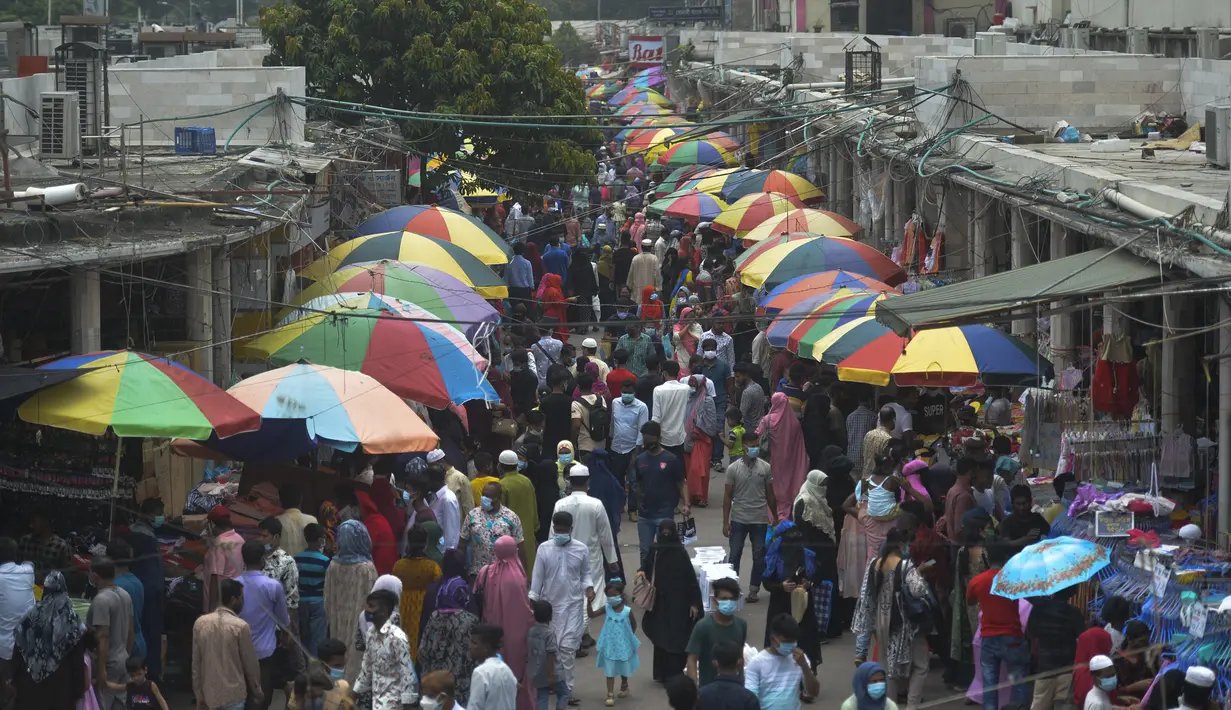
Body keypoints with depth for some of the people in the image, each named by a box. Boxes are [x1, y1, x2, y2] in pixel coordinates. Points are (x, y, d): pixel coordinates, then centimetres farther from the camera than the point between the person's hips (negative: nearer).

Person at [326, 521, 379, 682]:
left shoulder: (333, 566, -4)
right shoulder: (367, 568, -17)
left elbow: (328, 598, 5)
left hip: (339, 625, 5)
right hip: (360, 624, -4)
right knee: (356, 663, 3)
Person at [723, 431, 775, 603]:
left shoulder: (766, 468, -1)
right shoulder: (733, 468, -5)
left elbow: (770, 495, 7)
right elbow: (727, 496, -2)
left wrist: (775, 518, 9)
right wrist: (725, 522, -5)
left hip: (760, 520, 1)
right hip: (738, 519, -1)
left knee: (759, 557, 5)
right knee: (735, 555, 3)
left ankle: (753, 590, 15)